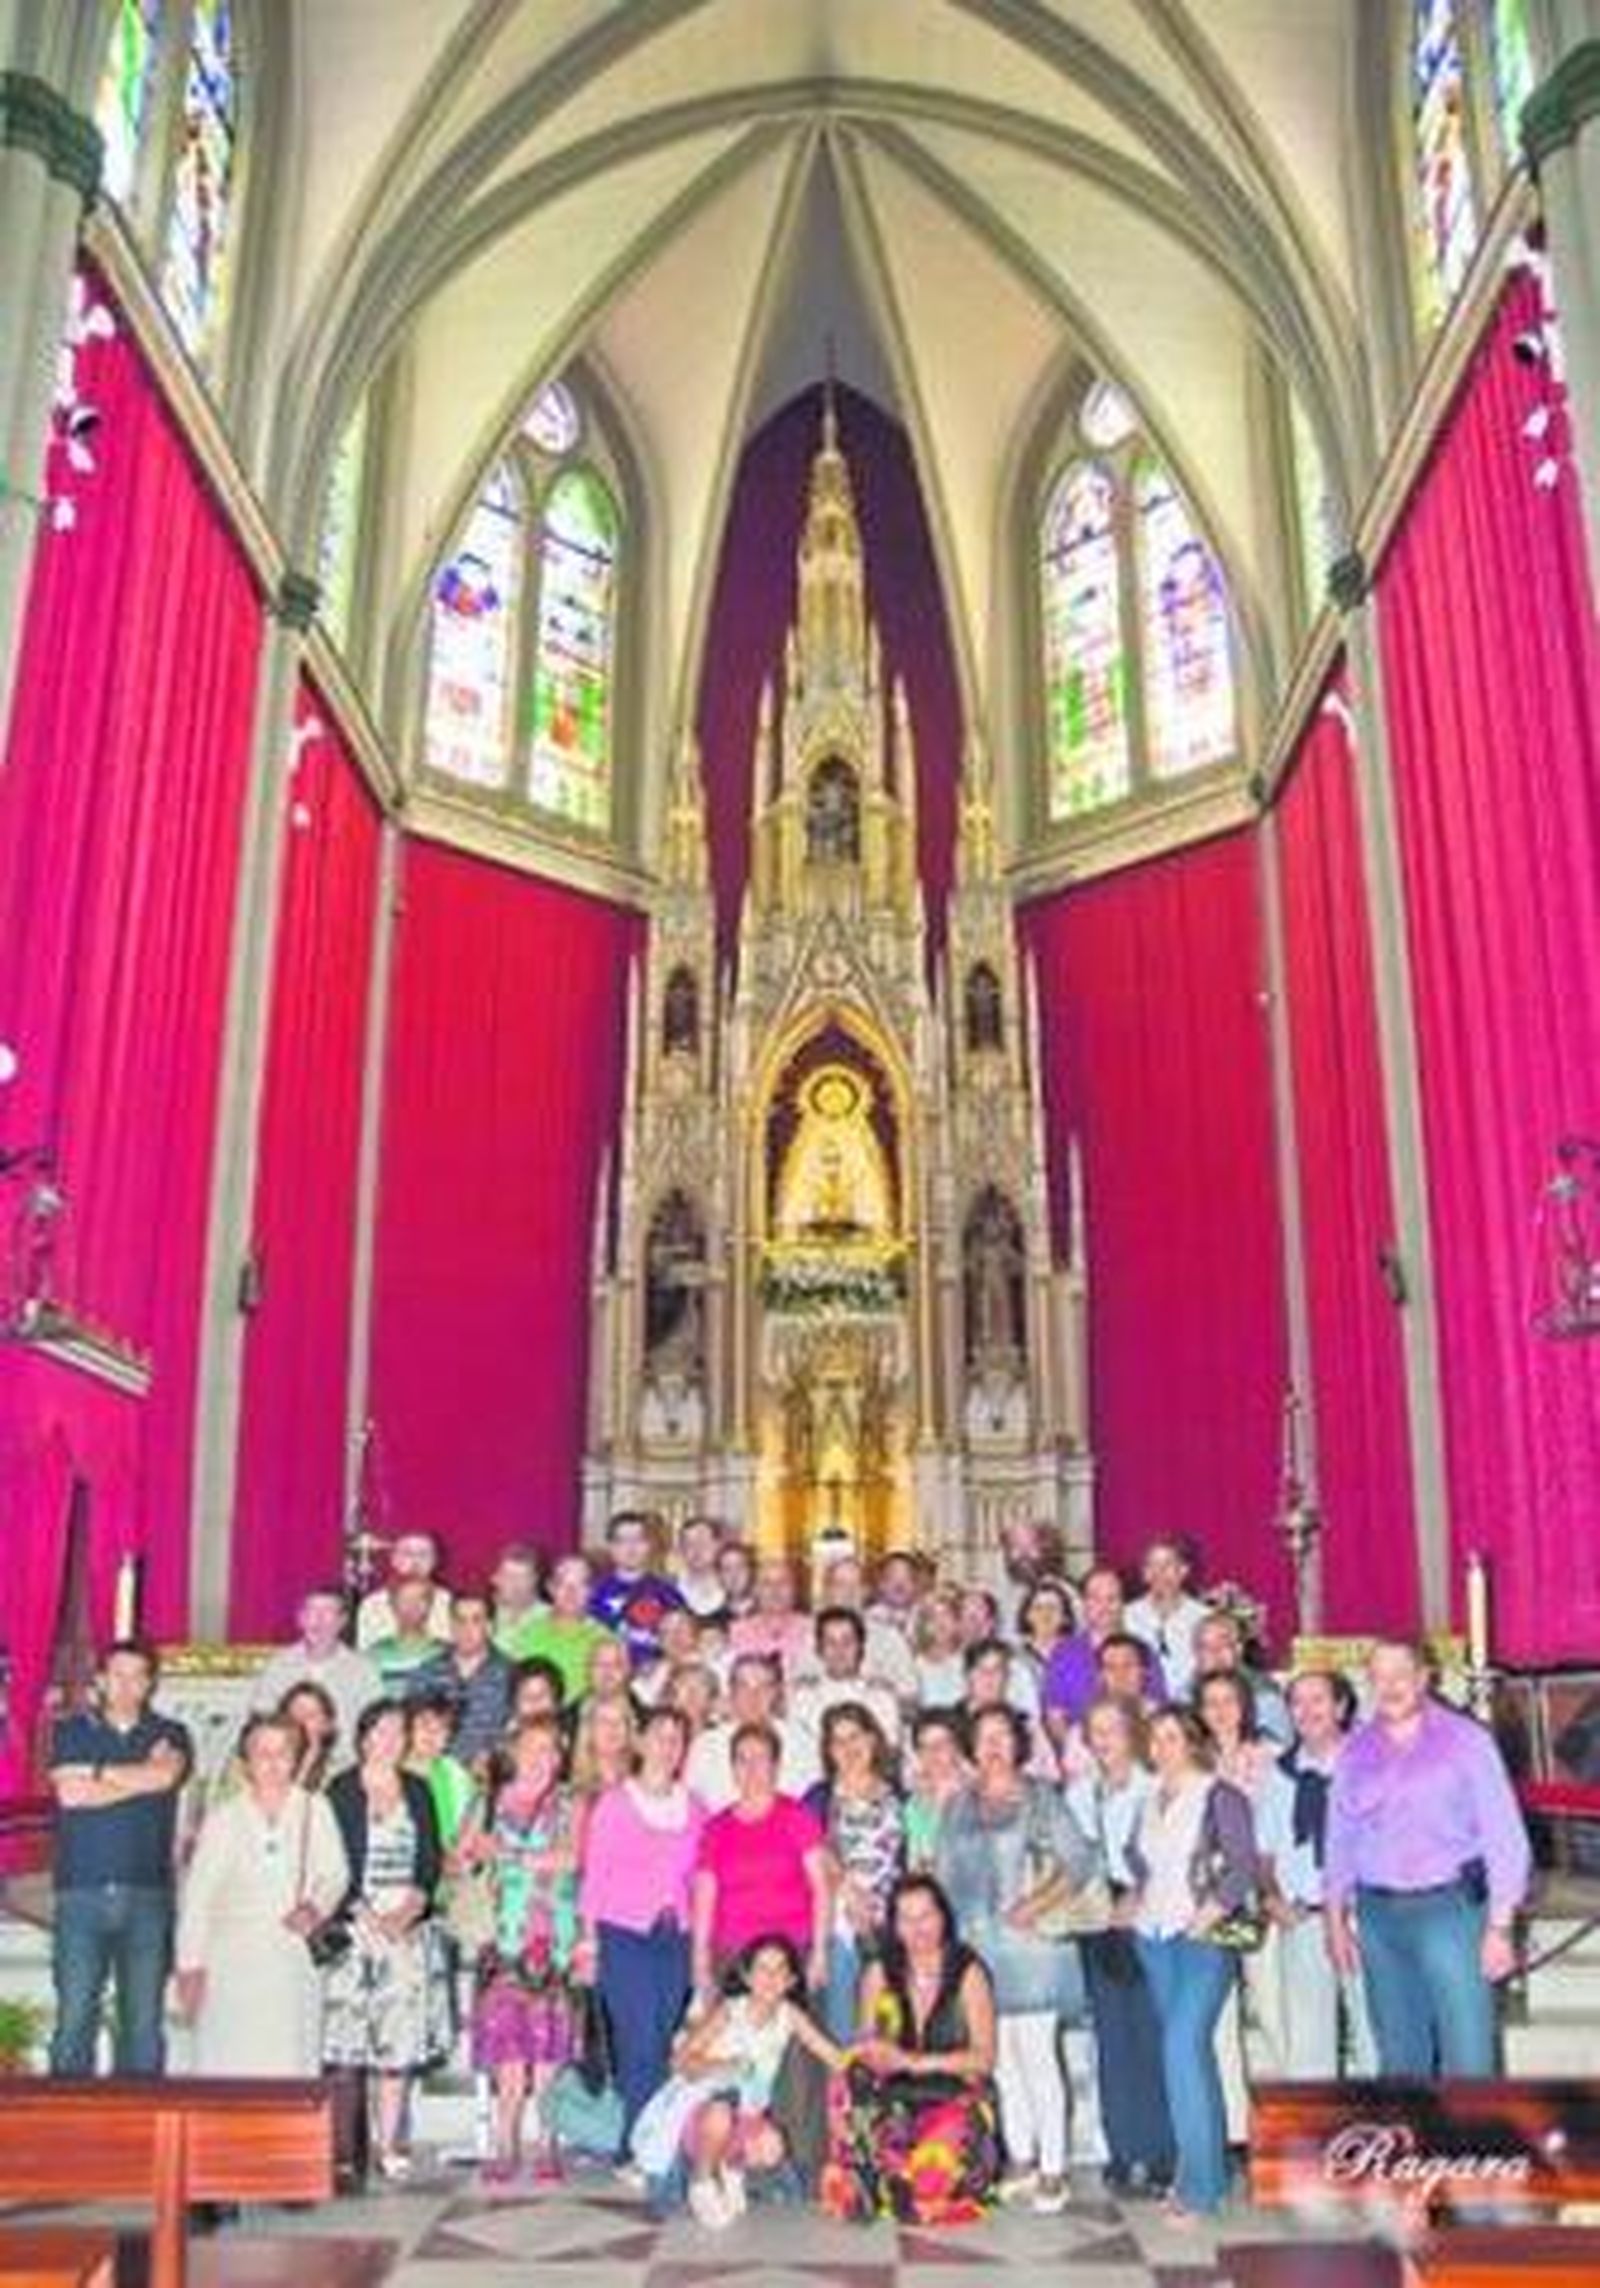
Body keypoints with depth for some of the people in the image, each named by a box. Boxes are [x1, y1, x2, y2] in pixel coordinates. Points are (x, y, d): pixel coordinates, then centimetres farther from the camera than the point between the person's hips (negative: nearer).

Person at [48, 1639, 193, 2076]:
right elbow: (71, 1794, -6)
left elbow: (166, 1775, -9)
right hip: (82, 1892, -1)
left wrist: (98, 1771, -2)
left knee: (144, 2021, 1)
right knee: (74, 2018, -5)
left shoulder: (169, 1735, 12)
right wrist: (143, 1777, -3)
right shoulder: (72, 1731, 11)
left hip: (147, 1894, 1)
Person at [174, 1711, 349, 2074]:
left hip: (294, 1960, 0)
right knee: (226, 2065, -8)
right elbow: (197, 1895, 8)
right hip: (230, 1960, 0)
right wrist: (190, 1965, 1)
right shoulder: (223, 1819, 10)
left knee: (292, 2068, -8)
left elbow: (335, 1874, 10)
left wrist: (315, 1907, -11)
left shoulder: (315, 1810, 10)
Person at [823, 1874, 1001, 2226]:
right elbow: (866, 2048, 6)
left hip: (957, 2097, -2)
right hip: (897, 2097, 3)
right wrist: (872, 2057, -18)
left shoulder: (968, 1973, -3)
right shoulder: (879, 1974, 5)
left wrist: (915, 2061, -16)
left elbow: (984, 2057, -6)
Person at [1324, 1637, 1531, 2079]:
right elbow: (1339, 1840, 13)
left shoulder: (1466, 1740, -2)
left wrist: (1500, 1927, -9)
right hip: (1378, 1914, 4)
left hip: (1449, 1909, -4)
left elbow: (1504, 1836, -4)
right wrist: (1336, 1920, 9)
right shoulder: (1356, 1751, 9)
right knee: (1398, 2056, 10)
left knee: (1468, 2057, -7)